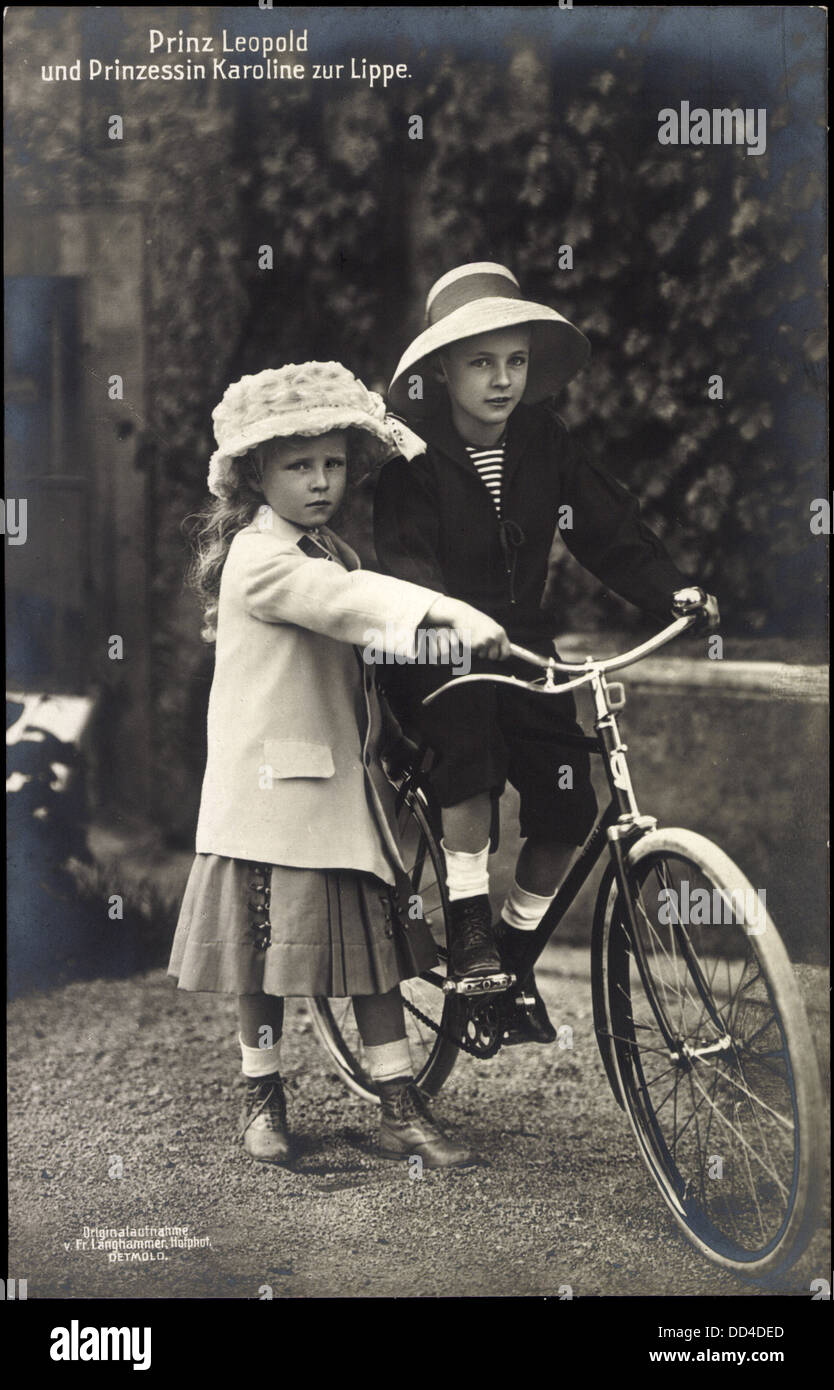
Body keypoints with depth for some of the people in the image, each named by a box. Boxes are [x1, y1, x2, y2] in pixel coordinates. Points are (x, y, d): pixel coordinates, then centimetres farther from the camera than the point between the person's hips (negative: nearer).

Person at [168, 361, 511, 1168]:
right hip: (271, 782, -7)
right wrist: (450, 613, -43)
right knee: (269, 948, 5)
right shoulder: (258, 558, -15)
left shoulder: (329, 552, 14)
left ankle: (401, 1115, 10)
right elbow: (351, 601, -31)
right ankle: (262, 1095, 24)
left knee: (373, 943, 5)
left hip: (343, 781, 7)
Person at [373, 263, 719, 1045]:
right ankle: (472, 947, -20)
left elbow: (607, 526, -2)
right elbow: (406, 560, -24)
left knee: (567, 805, -8)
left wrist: (670, 590, -18)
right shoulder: (413, 453, -12)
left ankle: (513, 950, 16)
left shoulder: (544, 443, 2)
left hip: (521, 646, 5)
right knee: (474, 754, -34)